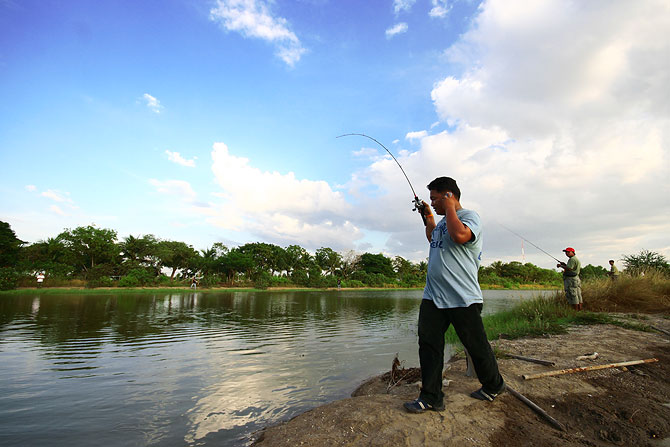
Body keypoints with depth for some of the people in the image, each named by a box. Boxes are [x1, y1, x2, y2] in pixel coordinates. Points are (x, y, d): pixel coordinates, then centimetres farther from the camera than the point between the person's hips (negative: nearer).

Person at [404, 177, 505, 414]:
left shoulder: (470, 216, -7)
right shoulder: (443, 221, 18)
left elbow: (460, 235, -30)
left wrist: (449, 208, -15)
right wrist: (428, 217, 26)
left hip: (462, 297, -7)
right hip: (433, 295, 8)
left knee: (477, 346, 8)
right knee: (428, 342, 2)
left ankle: (493, 386, 35)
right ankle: (431, 397, 11)